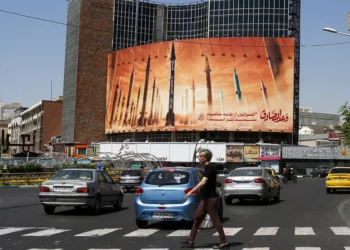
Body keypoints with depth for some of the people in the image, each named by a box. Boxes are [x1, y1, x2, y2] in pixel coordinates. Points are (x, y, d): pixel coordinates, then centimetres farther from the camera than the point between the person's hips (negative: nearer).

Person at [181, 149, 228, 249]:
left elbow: (203, 182, -26)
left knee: (215, 220, -5)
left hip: (210, 198, -10)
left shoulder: (209, 167, -16)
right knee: (197, 217, 12)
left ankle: (224, 242, 0)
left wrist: (191, 191, -25)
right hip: (206, 198, 10)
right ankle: (190, 240, 16)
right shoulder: (209, 167, 14)